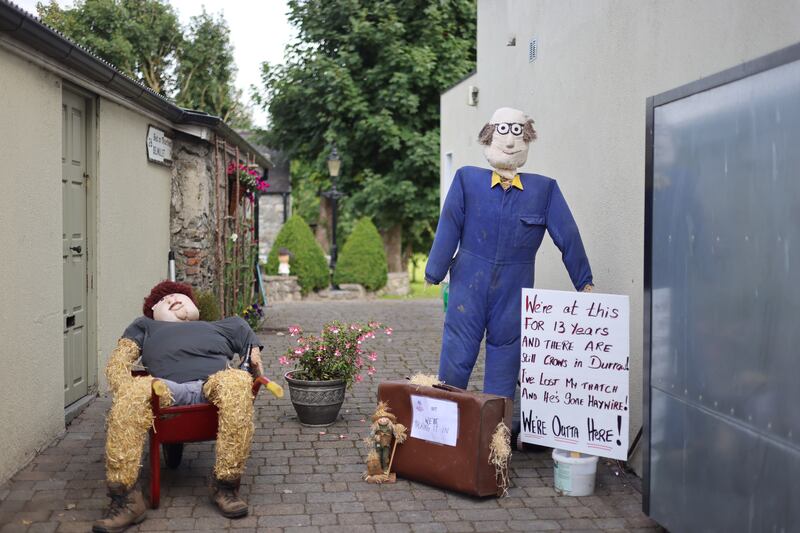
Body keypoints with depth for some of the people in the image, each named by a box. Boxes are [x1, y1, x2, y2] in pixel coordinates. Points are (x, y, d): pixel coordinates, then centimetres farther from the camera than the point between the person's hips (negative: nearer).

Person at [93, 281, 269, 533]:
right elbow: (116, 363, 22)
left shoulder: (219, 327, 45)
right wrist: (123, 388, -1)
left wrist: (254, 359, 9)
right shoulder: (145, 327, 39)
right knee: (130, 396, -35)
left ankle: (225, 485, -27)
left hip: (214, 382, 0)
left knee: (237, 381, -36)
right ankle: (124, 499, -30)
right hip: (165, 387, 0)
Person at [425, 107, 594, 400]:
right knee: (457, 354, 1)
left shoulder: (544, 189, 3)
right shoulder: (467, 179, 1)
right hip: (469, 283, -1)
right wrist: (434, 273, 1)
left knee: (505, 358, 9)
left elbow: (568, 235, 4)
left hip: (514, 289, 1)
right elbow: (448, 228, 0)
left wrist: (585, 283, 6)